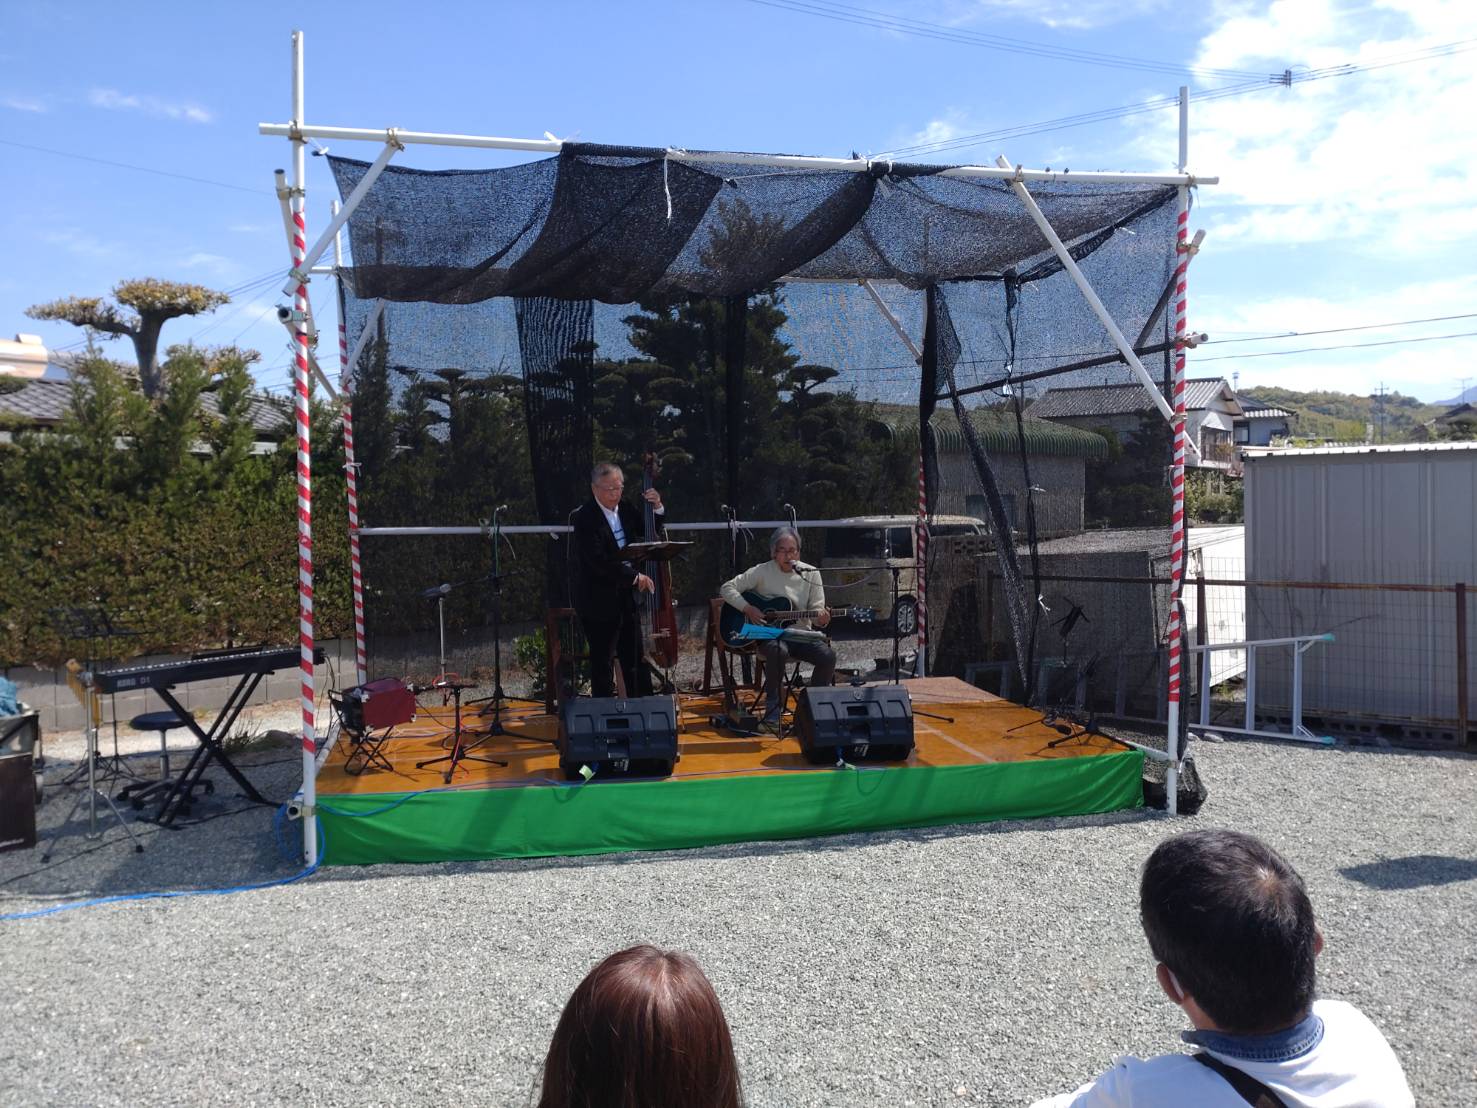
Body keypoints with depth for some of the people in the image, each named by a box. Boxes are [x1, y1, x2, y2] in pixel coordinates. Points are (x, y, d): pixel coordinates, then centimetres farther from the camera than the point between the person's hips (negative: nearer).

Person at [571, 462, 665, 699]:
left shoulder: (625, 509, 4)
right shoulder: (584, 518, -16)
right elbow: (599, 561, -26)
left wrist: (657, 508, 2)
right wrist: (634, 576, -28)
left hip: (627, 597, 6)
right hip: (599, 602, -6)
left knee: (635, 658, 11)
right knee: (601, 662, 7)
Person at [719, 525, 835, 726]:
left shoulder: (811, 574, 2)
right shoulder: (762, 572, -4)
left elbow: (816, 609, 4)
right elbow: (727, 588, -1)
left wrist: (820, 618, -20)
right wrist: (748, 609, -14)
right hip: (769, 634, -3)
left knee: (828, 656, -24)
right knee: (778, 651, -38)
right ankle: (773, 708, -19)